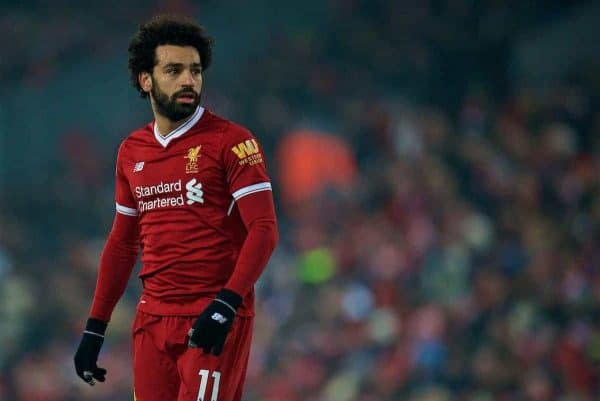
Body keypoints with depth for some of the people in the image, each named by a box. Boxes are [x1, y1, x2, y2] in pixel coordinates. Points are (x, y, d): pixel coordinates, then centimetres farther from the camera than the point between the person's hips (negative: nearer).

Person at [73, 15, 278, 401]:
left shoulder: (232, 141, -5)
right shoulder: (132, 151, 13)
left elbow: (264, 229, -11)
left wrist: (226, 304, -22)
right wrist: (95, 328, 18)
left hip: (215, 321, -5)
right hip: (153, 321, 5)